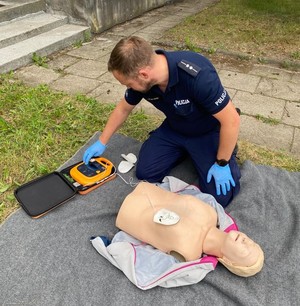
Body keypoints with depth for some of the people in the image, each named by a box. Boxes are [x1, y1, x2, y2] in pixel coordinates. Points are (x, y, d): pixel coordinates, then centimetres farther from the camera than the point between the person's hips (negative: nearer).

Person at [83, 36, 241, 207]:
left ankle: (227, 145, 15)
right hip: (174, 129, 5)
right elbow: (123, 109, 1)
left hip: (208, 132, -4)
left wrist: (222, 164, -18)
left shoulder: (198, 76, -39)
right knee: (145, 173, -4)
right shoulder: (142, 77, -18)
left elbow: (231, 120, -28)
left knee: (220, 195, -14)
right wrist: (102, 142, 9)